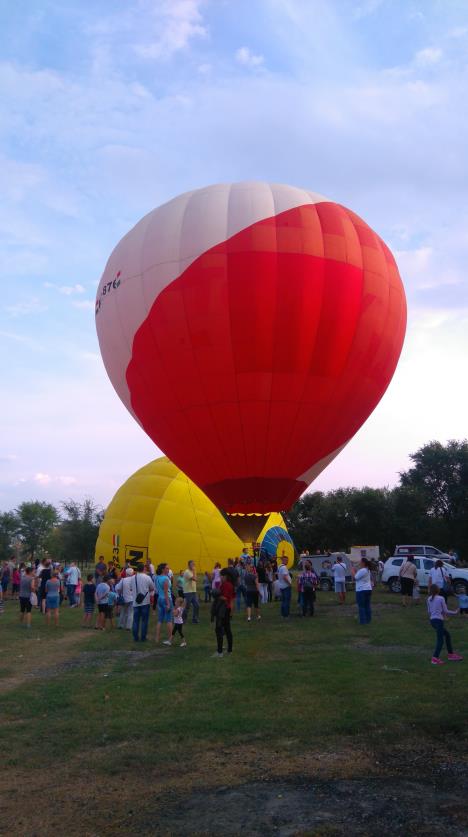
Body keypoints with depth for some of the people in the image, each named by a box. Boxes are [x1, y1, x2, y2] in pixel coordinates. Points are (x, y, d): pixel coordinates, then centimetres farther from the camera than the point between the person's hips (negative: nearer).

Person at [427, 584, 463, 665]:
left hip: (432, 620, 7)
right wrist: (454, 613, 10)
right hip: (439, 620, -7)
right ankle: (435, 658, -12)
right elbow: (445, 611, -5)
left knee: (447, 635, 22)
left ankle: (450, 654, 30)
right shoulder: (441, 598, -9)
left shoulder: (429, 599, 7)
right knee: (440, 639, -3)